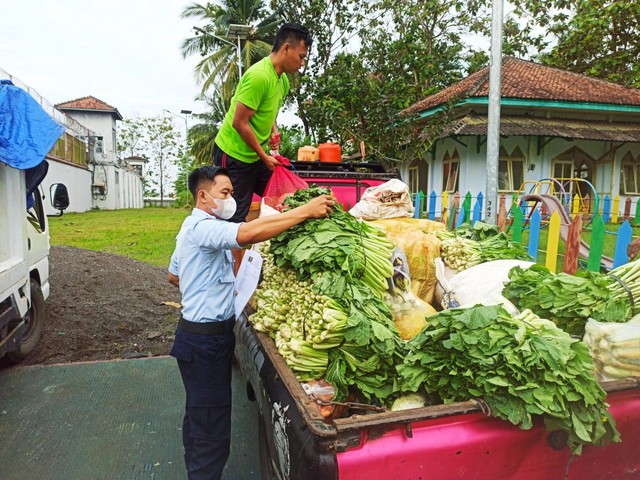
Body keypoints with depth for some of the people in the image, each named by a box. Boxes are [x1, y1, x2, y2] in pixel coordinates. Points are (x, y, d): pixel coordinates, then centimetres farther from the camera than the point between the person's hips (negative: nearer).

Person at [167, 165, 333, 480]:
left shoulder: (193, 227, 15)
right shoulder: (202, 226, -20)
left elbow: (173, 276, 25)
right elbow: (247, 233, -40)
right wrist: (305, 211, -37)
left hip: (201, 335, 11)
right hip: (205, 339, -11)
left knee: (198, 417, 24)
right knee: (212, 431, -3)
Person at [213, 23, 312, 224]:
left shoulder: (283, 79, 7)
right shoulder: (259, 75, -21)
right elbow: (239, 123, -22)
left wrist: (274, 131, 0)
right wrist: (264, 157, -15)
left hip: (256, 154, 9)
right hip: (234, 154, -9)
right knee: (235, 217, -3)